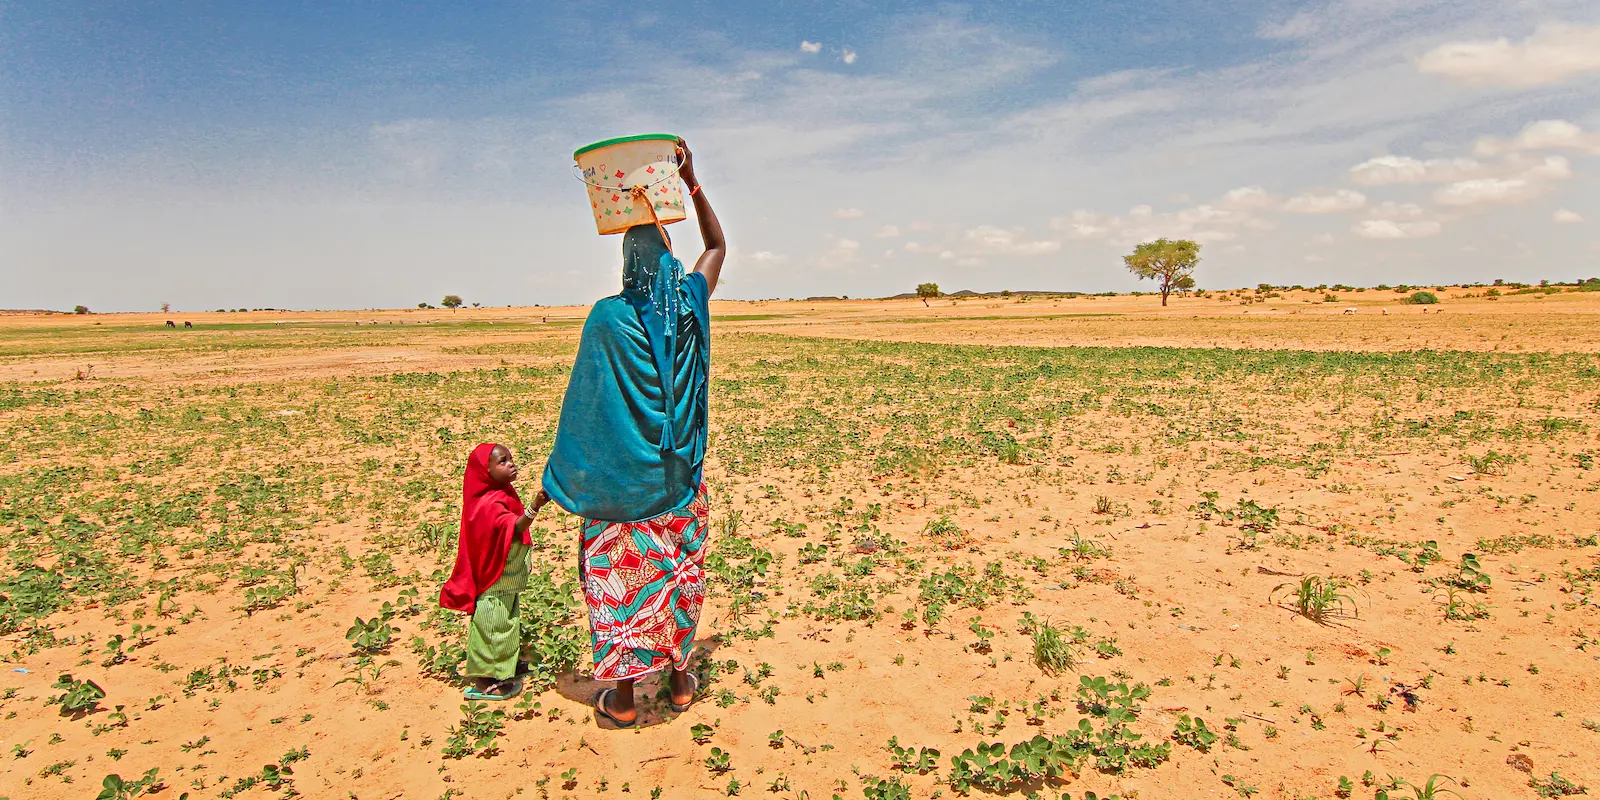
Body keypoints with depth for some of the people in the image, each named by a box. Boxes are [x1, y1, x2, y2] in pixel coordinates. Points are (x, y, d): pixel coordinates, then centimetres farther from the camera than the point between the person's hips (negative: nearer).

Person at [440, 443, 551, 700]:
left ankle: (505, 664, 37)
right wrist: (535, 507, -54)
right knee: (491, 624, -1)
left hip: (507, 578, 10)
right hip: (494, 581, -10)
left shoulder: (502, 494, 7)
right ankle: (486, 681, 10)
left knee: (506, 621, 21)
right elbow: (513, 528, -41)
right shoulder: (489, 503, -25)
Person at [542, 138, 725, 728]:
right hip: (679, 480, 4)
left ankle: (623, 696, 20)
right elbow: (718, 246, 13)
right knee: (679, 573, 17)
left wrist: (560, 480, -1)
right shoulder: (690, 307, -6)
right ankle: (680, 679, 30)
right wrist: (692, 182, 8)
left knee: (621, 577, 9)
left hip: (620, 478, -3)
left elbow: (584, 403, -12)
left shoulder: (609, 318, -17)